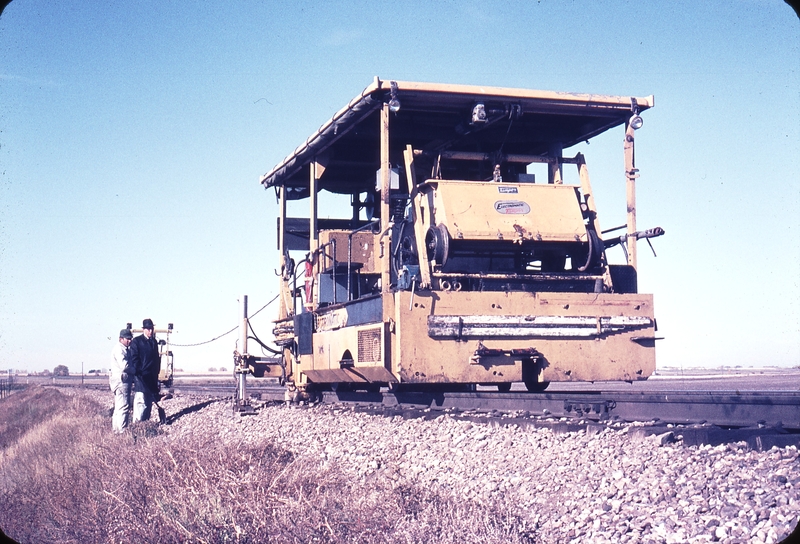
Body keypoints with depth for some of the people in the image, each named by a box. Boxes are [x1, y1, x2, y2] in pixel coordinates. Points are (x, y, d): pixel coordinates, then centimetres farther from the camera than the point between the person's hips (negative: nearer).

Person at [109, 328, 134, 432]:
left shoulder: (124, 349, 21)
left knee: (118, 407, 13)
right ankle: (122, 431, -15)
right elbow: (124, 366, -21)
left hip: (124, 381, 11)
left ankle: (116, 430, 18)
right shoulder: (119, 348, -12)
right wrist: (135, 371, -7)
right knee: (123, 406, -13)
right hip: (121, 381, -11)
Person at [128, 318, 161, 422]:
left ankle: (146, 421, 16)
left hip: (152, 377, 7)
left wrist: (156, 373, 15)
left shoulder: (154, 342, 16)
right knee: (141, 399, -14)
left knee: (149, 400, 9)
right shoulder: (136, 341, -3)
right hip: (141, 376, -7)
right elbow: (133, 358, -9)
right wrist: (137, 373, -17)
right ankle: (137, 422, -14)